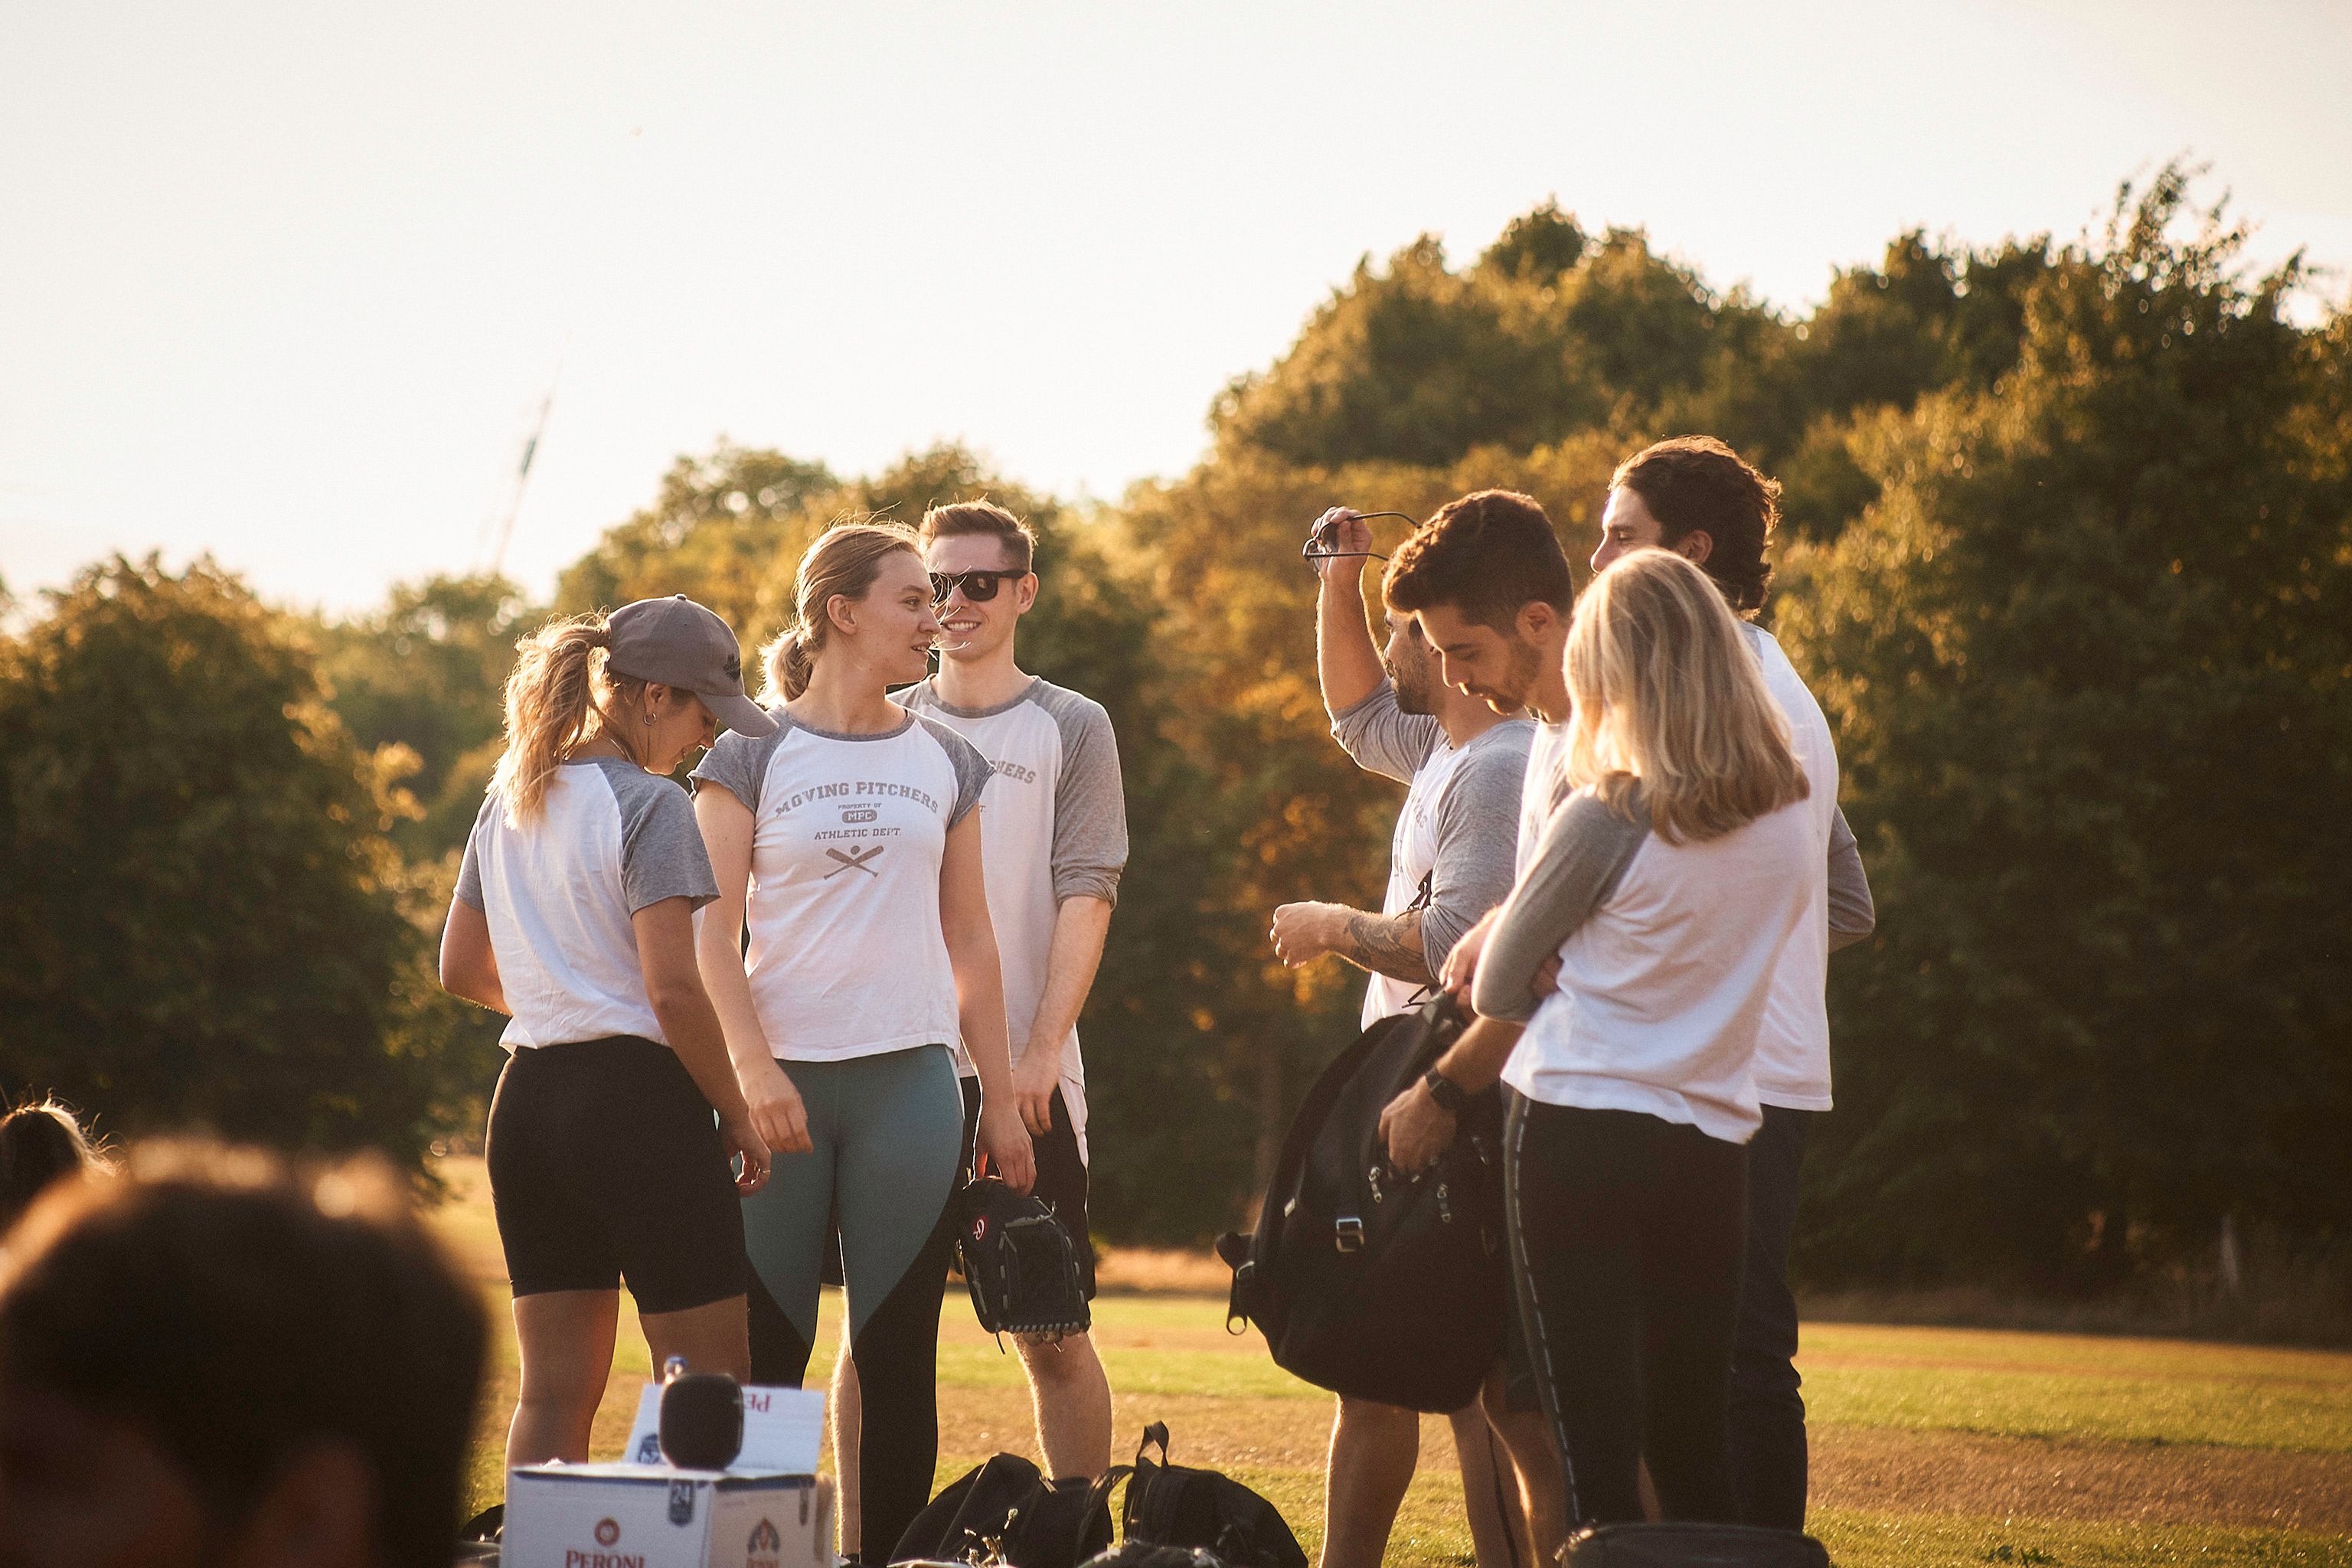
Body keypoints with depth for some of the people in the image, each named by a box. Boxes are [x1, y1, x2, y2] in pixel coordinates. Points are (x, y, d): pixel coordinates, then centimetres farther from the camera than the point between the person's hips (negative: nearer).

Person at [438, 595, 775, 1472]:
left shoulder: (510, 801, 12)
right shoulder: (650, 804, -10)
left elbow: (463, 970, 21)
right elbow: (673, 989, -17)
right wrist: (737, 1115, -7)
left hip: (528, 1098, 7)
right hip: (638, 1096, -7)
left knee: (555, 1392, 9)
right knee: (711, 1384, -1)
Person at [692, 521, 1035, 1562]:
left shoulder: (944, 762, 12)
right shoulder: (753, 757, 2)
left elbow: (969, 942, 15)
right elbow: (712, 935, -2)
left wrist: (1001, 1101, 11)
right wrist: (753, 1069, -14)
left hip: (910, 1079, 3)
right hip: (785, 1078, -3)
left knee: (898, 1358, 2)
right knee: (764, 1353, -2)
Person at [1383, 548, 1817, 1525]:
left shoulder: (1605, 818, -10)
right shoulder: (1792, 817, 6)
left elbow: (1500, 993, 1)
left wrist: (1438, 1093, 19)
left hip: (1579, 1135, -5)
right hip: (1713, 1142, 5)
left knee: (1594, 1444, -3)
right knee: (1695, 1450, 10)